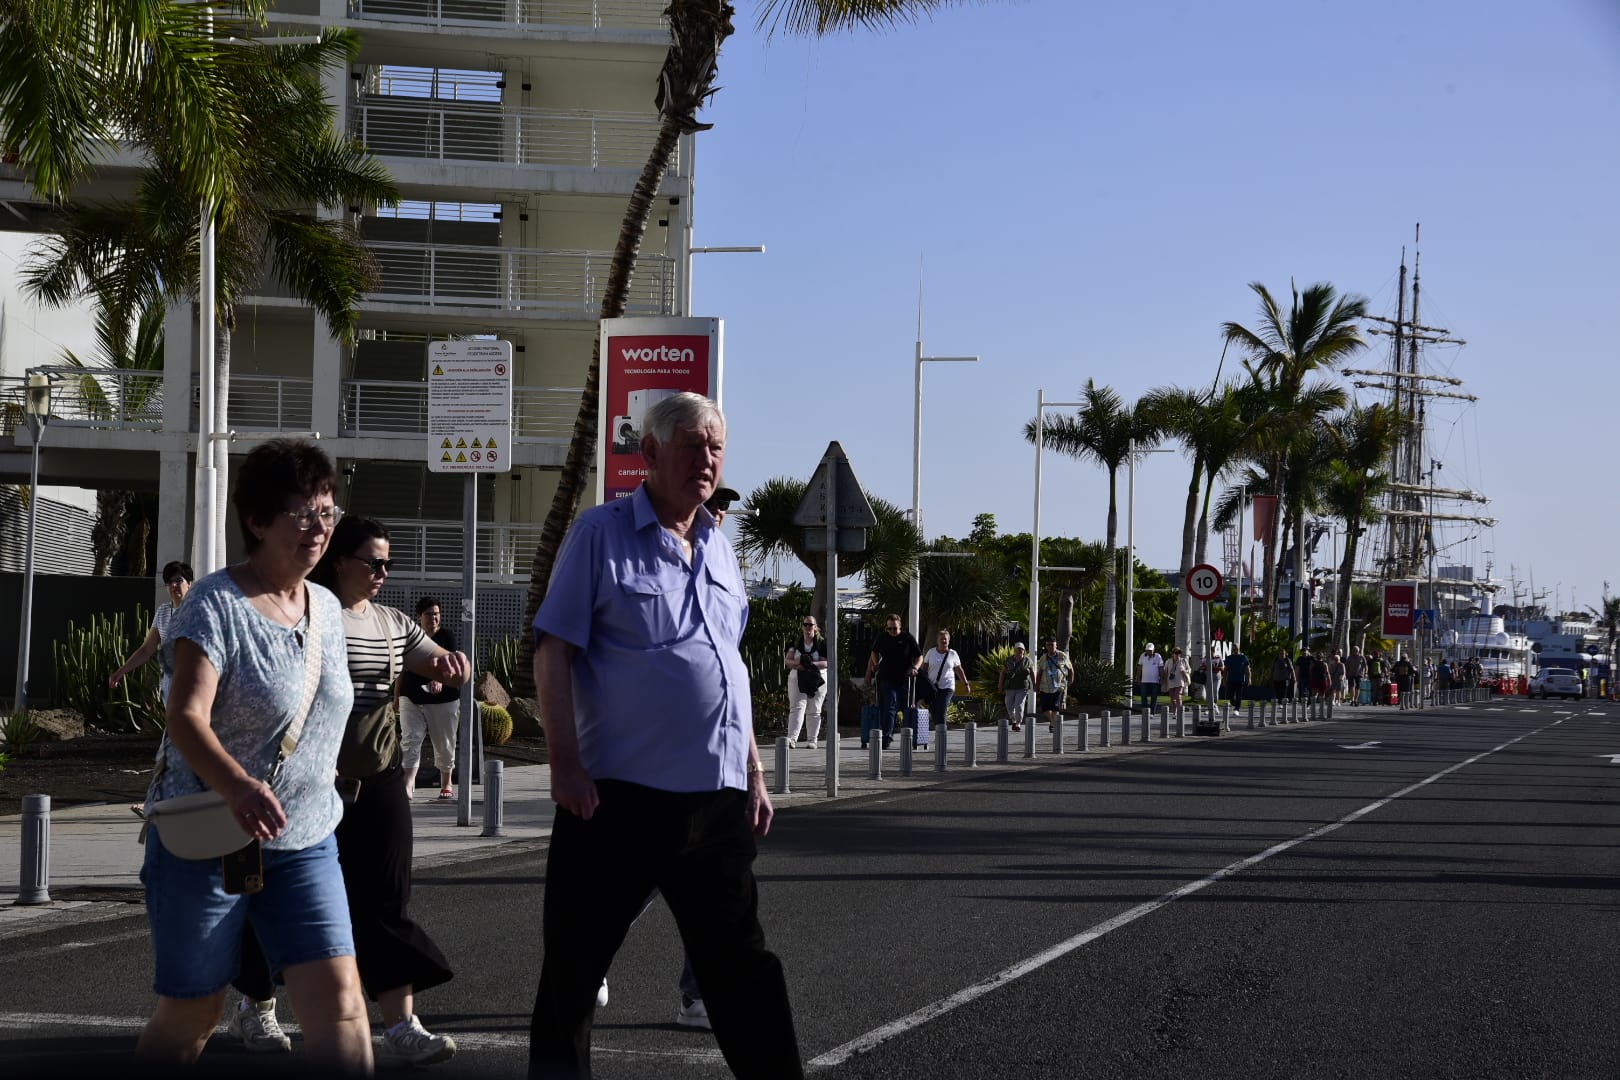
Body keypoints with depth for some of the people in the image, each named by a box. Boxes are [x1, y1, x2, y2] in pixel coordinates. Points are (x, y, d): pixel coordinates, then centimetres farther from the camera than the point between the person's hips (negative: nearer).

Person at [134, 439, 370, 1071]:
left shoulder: (327, 609, 9)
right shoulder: (215, 604, -13)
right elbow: (186, 717, -27)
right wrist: (238, 788, -43)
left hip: (303, 841, 5)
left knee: (339, 998, -9)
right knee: (191, 1013, 5)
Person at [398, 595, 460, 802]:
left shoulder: (447, 636, -4)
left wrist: (439, 680, -39)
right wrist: (396, 698, 14)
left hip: (443, 699, -2)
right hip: (411, 699, 2)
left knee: (444, 744, 8)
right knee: (410, 740, -11)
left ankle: (446, 784, 25)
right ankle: (408, 785, -19)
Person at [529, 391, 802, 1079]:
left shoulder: (719, 550, 15)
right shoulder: (602, 534, -3)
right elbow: (553, 652, -7)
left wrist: (754, 774, 17)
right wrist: (565, 763, -15)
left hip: (719, 797, 6)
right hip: (622, 792, -5)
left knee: (740, 959, 11)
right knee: (574, 963, 2)